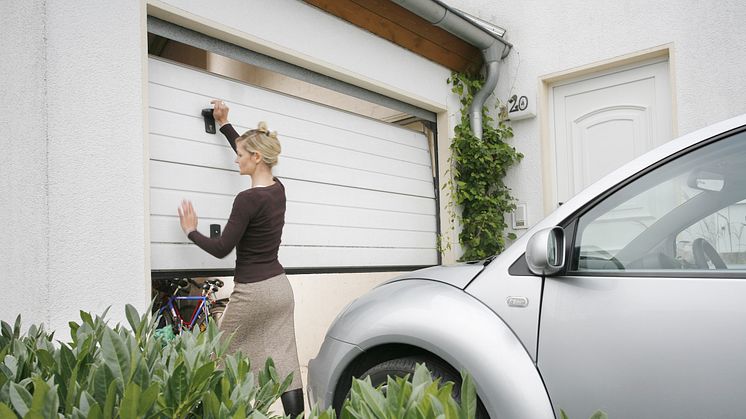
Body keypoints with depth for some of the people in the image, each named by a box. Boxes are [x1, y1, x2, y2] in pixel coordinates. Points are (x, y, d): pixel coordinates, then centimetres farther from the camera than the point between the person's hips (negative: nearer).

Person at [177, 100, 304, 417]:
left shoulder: (248, 199, -19)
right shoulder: (278, 189, 5)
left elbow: (221, 249, -14)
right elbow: (251, 152, 24)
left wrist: (191, 231, 3)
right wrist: (224, 125, 29)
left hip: (252, 293, -7)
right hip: (280, 288, 8)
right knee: (284, 364, 7)